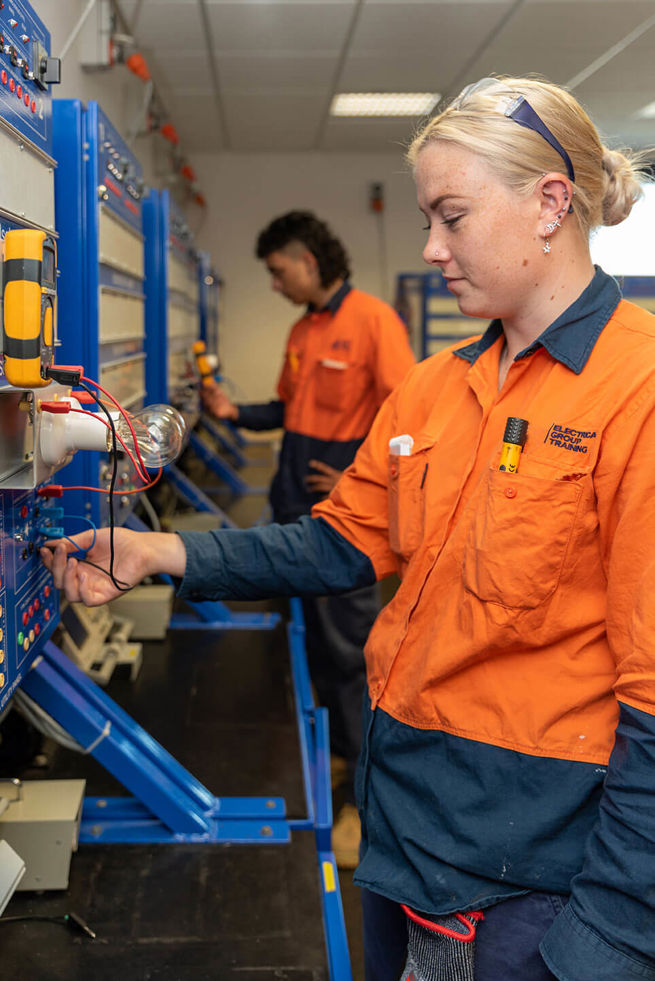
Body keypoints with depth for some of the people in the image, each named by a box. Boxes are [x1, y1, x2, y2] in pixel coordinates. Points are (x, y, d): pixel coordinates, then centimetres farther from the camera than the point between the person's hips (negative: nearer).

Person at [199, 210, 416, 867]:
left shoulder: (372, 320, -13)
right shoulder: (301, 331, 13)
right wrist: (237, 413, 7)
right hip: (299, 511, 8)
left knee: (352, 648, -4)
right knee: (319, 641, 16)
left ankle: (370, 795, 6)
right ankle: (339, 749, 33)